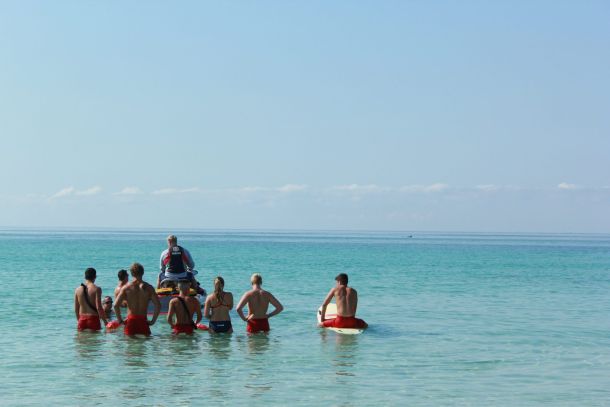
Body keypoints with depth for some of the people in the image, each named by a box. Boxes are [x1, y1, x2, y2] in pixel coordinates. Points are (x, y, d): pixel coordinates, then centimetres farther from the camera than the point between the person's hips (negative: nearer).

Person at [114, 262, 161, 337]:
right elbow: (158, 305, -5)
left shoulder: (126, 287, 0)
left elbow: (116, 305, -8)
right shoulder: (148, 287, 1)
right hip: (143, 321, 0)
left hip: (131, 320, 0)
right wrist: (153, 321, 2)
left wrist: (120, 320, 1)